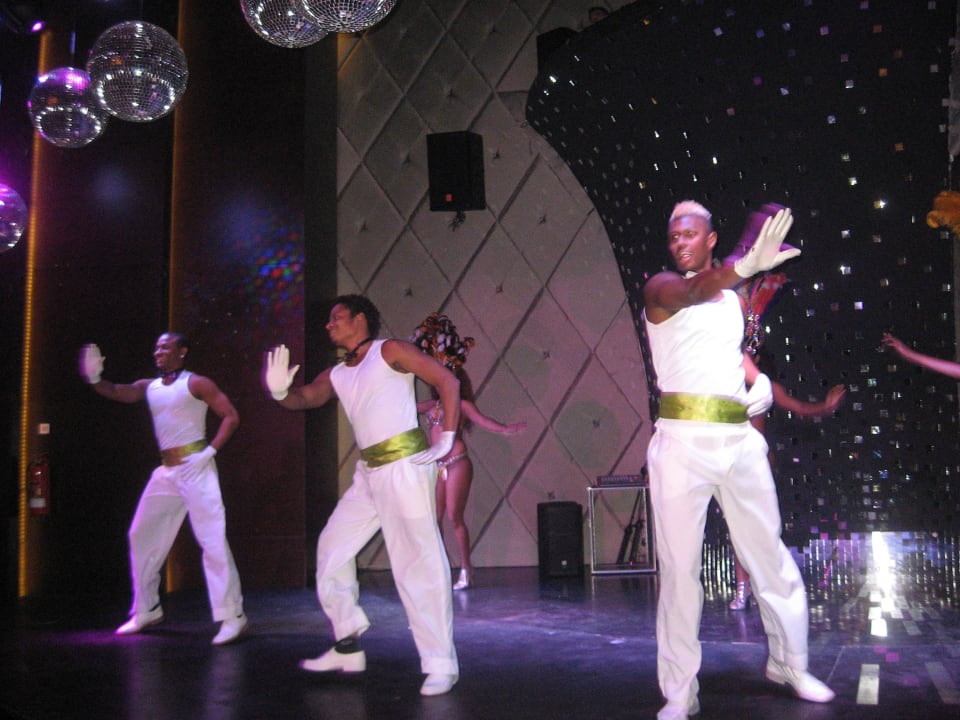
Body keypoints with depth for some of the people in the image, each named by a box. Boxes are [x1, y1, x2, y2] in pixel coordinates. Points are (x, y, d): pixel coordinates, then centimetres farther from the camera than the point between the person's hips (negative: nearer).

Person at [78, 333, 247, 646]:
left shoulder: (196, 383, -2)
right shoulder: (149, 387, 13)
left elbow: (231, 416, -6)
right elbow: (117, 392, -4)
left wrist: (210, 450, -15)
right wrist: (94, 378, -24)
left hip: (196, 468, -7)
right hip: (165, 471, 7)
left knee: (212, 539, -11)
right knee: (142, 537, 11)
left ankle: (233, 616, -9)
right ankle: (147, 610, 26)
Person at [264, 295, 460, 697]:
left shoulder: (389, 352, -3)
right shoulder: (337, 375, 18)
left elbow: (447, 381, -8)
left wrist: (446, 439, -12)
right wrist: (280, 391, -9)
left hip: (405, 467, -8)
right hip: (368, 473, 8)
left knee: (419, 562, -9)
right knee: (332, 548, 11)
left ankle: (441, 664, -2)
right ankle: (348, 647, 22)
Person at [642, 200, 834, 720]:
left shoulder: (730, 297, 17)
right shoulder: (661, 287, -1)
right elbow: (687, 293, -26)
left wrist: (759, 379, 10)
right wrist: (743, 266, -47)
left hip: (740, 438, 5)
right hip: (684, 439, -5)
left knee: (770, 556, 11)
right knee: (680, 566, -3)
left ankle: (790, 664, 29)